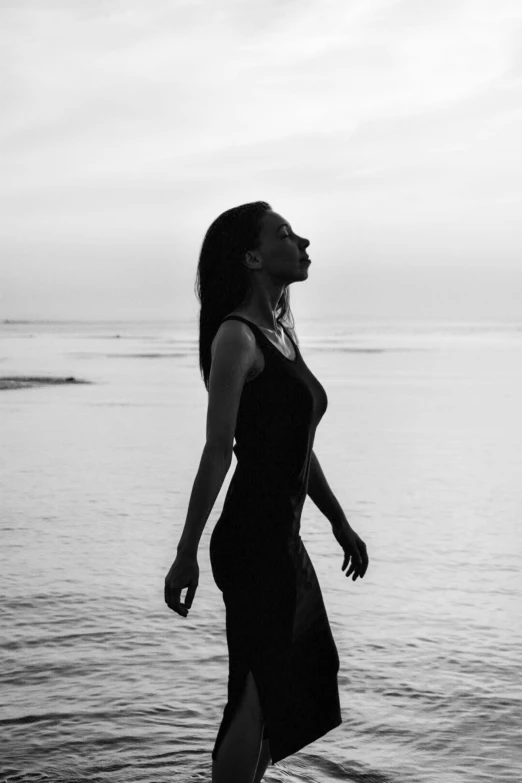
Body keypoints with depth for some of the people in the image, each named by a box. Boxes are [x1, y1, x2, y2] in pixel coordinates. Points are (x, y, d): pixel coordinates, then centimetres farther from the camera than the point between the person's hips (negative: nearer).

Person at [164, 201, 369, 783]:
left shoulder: (282, 333, 14)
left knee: (302, 686, 17)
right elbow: (217, 451, -19)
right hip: (252, 539, -9)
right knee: (261, 695, -2)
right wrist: (186, 553, -20)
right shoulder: (236, 336, -13)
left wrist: (340, 523, 24)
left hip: (284, 539, 9)